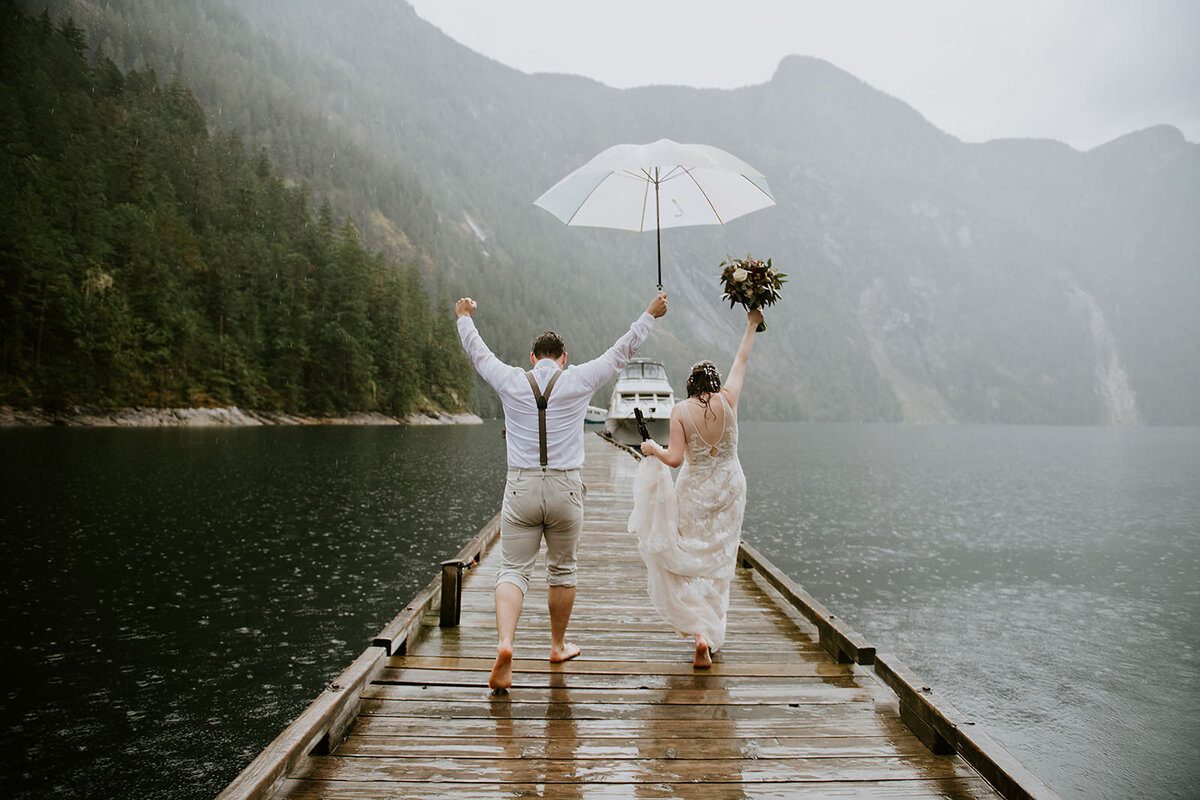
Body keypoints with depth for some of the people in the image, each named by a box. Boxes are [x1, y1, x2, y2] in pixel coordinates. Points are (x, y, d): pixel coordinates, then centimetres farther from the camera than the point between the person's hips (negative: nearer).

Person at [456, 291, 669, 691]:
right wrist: (650, 315, 22)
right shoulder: (578, 381, -2)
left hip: (520, 488, 0)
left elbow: (478, 353, 19)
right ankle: (558, 645, 31)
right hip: (564, 489, 0)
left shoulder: (511, 382, 1)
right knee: (562, 570, 17)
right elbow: (621, 352, 9)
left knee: (513, 570, 2)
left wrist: (465, 317, 37)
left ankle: (504, 644, -19)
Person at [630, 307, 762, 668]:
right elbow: (741, 361, 9)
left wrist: (653, 449, 2)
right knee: (718, 563, 12)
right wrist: (751, 325, 22)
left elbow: (675, 458, -18)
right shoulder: (727, 401, -5)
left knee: (693, 559, 7)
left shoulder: (680, 411, -11)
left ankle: (702, 631, -9)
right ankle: (711, 634, 19)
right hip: (729, 488, 2)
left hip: (695, 492, -2)